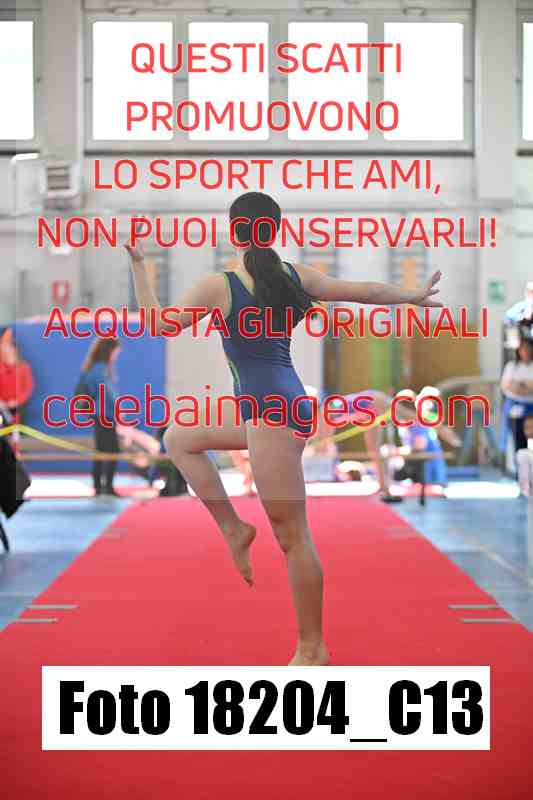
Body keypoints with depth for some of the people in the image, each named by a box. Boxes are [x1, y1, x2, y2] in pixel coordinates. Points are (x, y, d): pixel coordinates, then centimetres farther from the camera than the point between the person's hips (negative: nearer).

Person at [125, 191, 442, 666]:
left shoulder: (219, 286, -11)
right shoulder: (297, 277, 6)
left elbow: (159, 322, -2)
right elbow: (369, 291, 12)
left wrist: (138, 264, 6)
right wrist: (414, 296, 27)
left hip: (271, 413, -8)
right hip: (286, 405, 8)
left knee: (293, 536, -2)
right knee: (179, 438, 23)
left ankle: (312, 648, 6)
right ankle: (232, 526, 19)